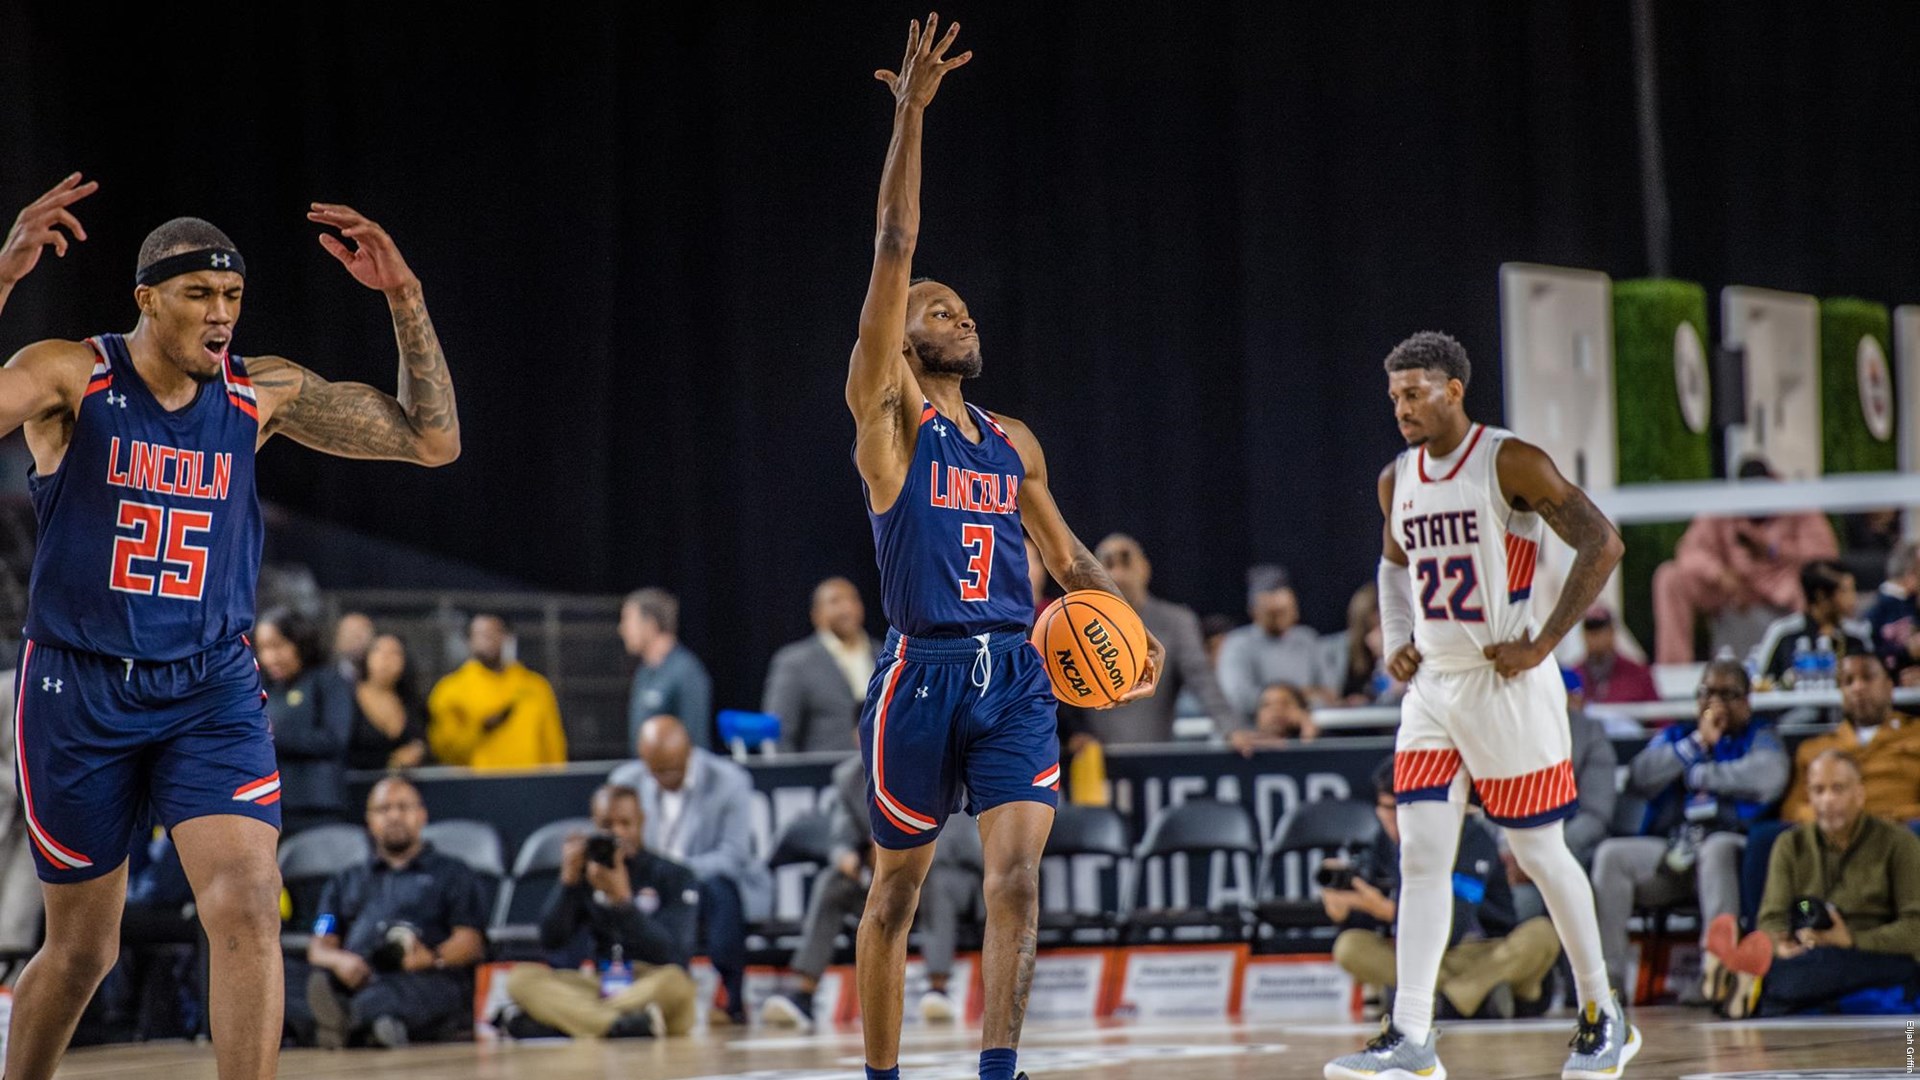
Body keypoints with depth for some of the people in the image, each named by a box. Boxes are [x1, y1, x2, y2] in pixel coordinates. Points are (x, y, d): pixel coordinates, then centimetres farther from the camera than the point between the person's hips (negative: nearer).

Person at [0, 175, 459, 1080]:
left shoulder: (262, 393, 2)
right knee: (82, 946, 9)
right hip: (80, 691, -2)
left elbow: (431, 439, 3)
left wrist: (404, 299, -7)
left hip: (211, 691, 2)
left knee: (247, 906, -17)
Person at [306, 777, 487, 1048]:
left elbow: (471, 944, 10)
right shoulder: (346, 882, 35)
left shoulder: (453, 874, 26)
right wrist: (339, 960, -7)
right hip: (357, 978, 2)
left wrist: (433, 958, -14)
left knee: (375, 1001, -40)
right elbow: (318, 947, 20)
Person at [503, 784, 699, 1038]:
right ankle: (624, 1023, -39)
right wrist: (568, 880, -15)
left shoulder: (672, 874, -1)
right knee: (521, 979, -21)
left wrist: (622, 898, -27)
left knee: (674, 982, -38)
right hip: (600, 986, 3)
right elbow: (551, 941, -3)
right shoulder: (585, 873, 7)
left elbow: (666, 953, -15)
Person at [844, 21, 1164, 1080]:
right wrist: (910, 110, -11)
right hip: (923, 670, -4)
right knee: (896, 890, 7)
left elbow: (1066, 552, 28)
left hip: (1015, 675, 4)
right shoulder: (886, 410, 1)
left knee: (1017, 876, -13)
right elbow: (894, 249, -6)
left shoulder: (1012, 441, 18)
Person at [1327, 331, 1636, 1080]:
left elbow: (1603, 545, -14)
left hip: (1507, 684, -6)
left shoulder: (1511, 463, -12)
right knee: (1421, 854, -5)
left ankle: (1603, 1017, 19)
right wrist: (1396, 640, 10)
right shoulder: (1397, 482, 7)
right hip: (1433, 685, 6)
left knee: (1540, 851, 3)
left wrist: (1543, 643, -16)